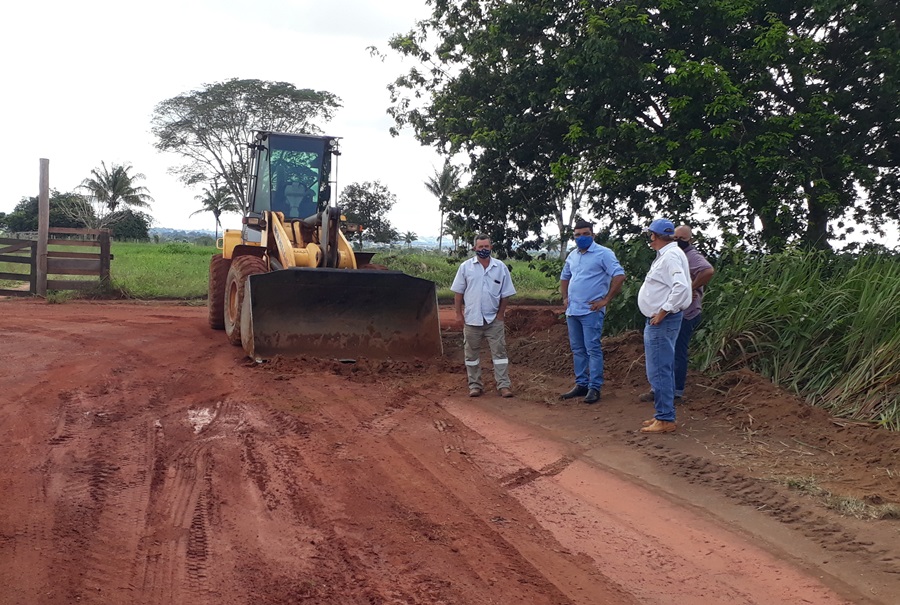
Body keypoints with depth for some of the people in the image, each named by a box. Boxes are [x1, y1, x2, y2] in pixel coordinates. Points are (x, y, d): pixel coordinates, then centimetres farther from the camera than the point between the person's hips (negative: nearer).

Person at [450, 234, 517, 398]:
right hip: (471, 319, 0)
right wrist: (459, 313, -2)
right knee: (472, 353, 7)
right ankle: (475, 385, 16)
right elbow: (458, 292, 2)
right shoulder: (466, 266, -1)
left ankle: (504, 385, 0)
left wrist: (500, 314, -1)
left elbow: (505, 294, 4)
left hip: (494, 320, 0)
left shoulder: (501, 267, 0)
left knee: (499, 352, -1)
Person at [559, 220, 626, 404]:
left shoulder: (603, 253, -8)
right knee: (577, 349, 12)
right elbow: (564, 278, 30)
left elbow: (619, 276, -16)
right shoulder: (572, 256, 15)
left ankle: (594, 387, -2)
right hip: (572, 311, 8)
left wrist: (605, 300, -15)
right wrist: (565, 298, 17)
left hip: (591, 311, -7)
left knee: (593, 349, -6)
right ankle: (581, 384, 20)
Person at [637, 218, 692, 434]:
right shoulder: (666, 255, 16)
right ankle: (664, 415, 24)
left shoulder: (671, 256, -17)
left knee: (659, 371, -8)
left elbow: (681, 287, -29)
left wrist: (663, 312, -24)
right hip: (659, 321, 11)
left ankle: (665, 420, -5)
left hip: (663, 321, -11)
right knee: (664, 371, 16)